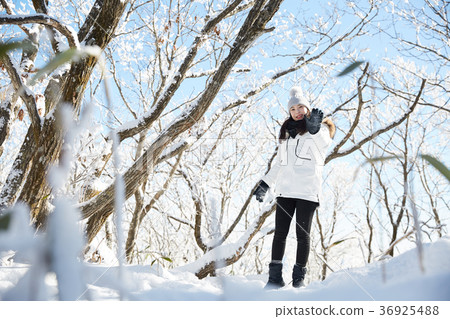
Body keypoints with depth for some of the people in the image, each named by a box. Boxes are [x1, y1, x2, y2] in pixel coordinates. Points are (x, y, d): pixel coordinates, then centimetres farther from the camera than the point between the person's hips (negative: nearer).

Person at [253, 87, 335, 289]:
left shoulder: (320, 128, 6)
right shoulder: (287, 132, 22)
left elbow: (324, 143, -20)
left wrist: (314, 128, -40)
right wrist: (265, 184, 22)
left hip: (307, 190, -4)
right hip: (285, 189, 5)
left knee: (302, 234, -3)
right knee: (280, 232, -2)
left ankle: (299, 277, 5)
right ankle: (275, 276, -1)